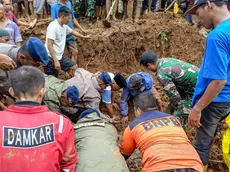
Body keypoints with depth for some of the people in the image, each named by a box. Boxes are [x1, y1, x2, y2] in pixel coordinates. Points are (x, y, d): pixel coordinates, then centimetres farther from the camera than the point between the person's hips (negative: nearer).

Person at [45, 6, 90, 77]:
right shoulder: (53, 27, -20)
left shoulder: (64, 26, 6)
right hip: (51, 58, -9)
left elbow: (73, 31, 27)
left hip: (60, 56, 9)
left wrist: (84, 36, 41)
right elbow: (49, 45, -24)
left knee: (74, 67, 10)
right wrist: (55, 61, -27)